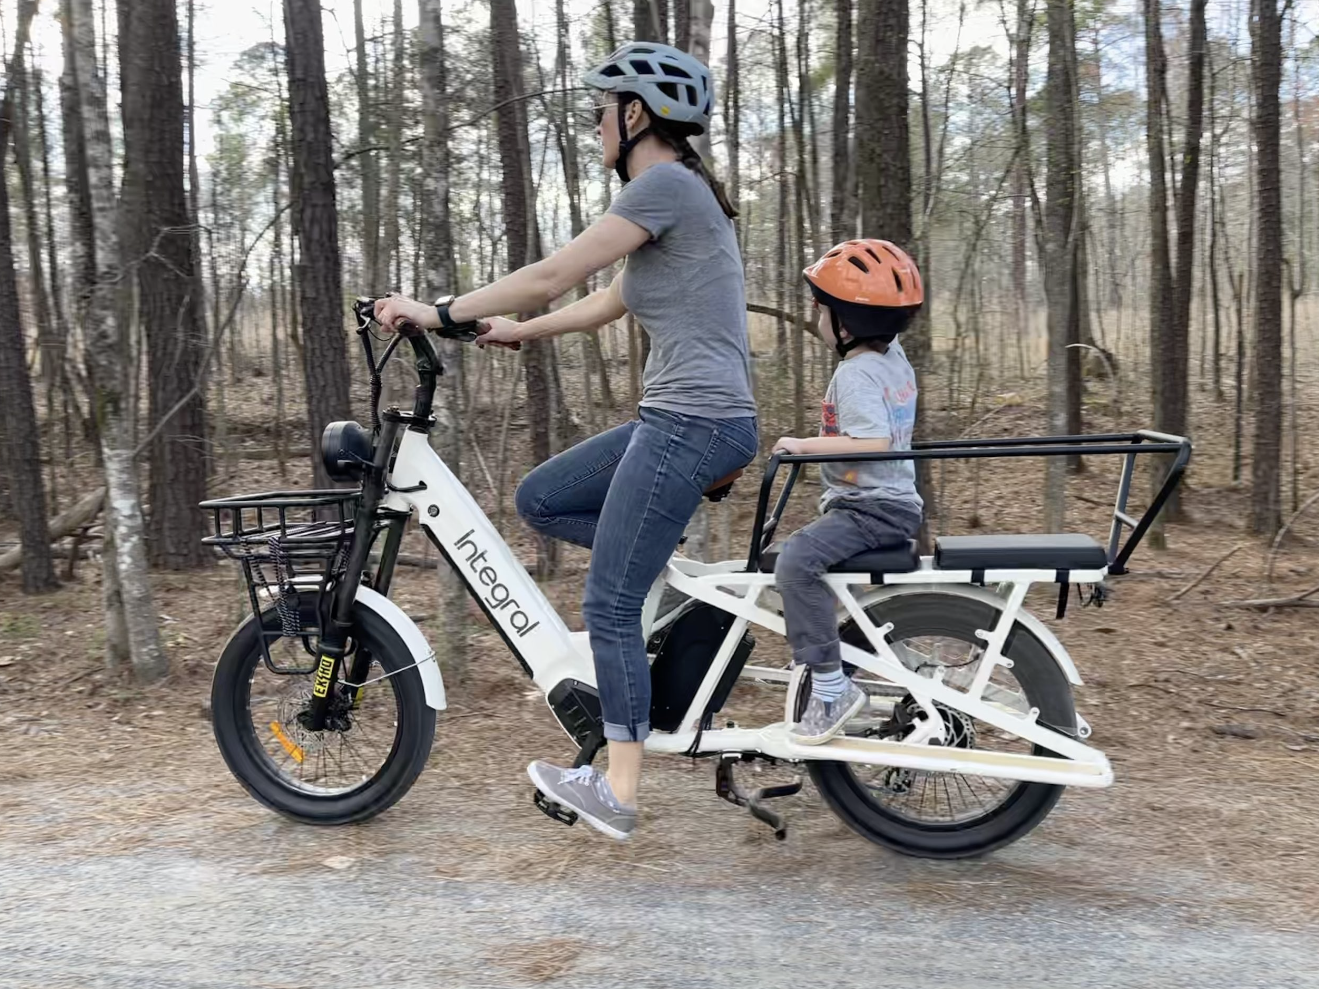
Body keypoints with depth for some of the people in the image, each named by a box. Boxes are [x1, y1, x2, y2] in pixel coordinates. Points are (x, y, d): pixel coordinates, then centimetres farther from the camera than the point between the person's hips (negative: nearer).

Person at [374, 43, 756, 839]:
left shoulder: (665, 184, -11)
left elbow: (554, 275, -14)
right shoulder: (676, 194, 19)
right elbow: (606, 306, 25)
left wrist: (440, 312, -6)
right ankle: (670, 562, 13)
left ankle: (619, 792, 6)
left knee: (609, 604, -4)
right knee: (539, 499, 14)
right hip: (683, 419, 10)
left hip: (693, 422, -10)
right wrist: (512, 330, 29)